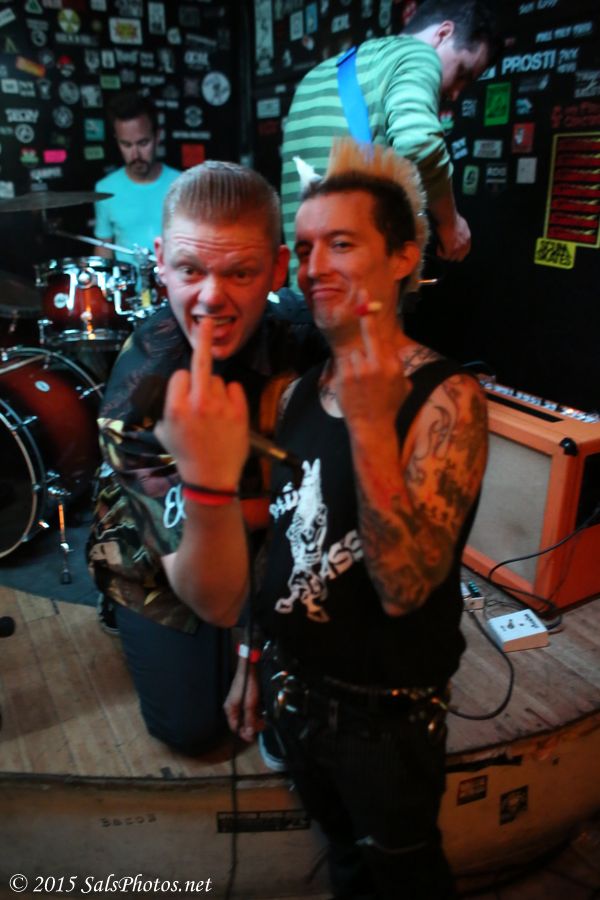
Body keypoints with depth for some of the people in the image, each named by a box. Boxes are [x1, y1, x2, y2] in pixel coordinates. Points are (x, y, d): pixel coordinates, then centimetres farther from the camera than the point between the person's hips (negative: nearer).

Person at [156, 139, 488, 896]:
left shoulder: (447, 398, -21)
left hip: (387, 712, -5)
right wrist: (253, 660, 11)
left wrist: (371, 423, -37)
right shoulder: (298, 387, -2)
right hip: (294, 688, 5)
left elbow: (404, 588, -29)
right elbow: (276, 542, 5)